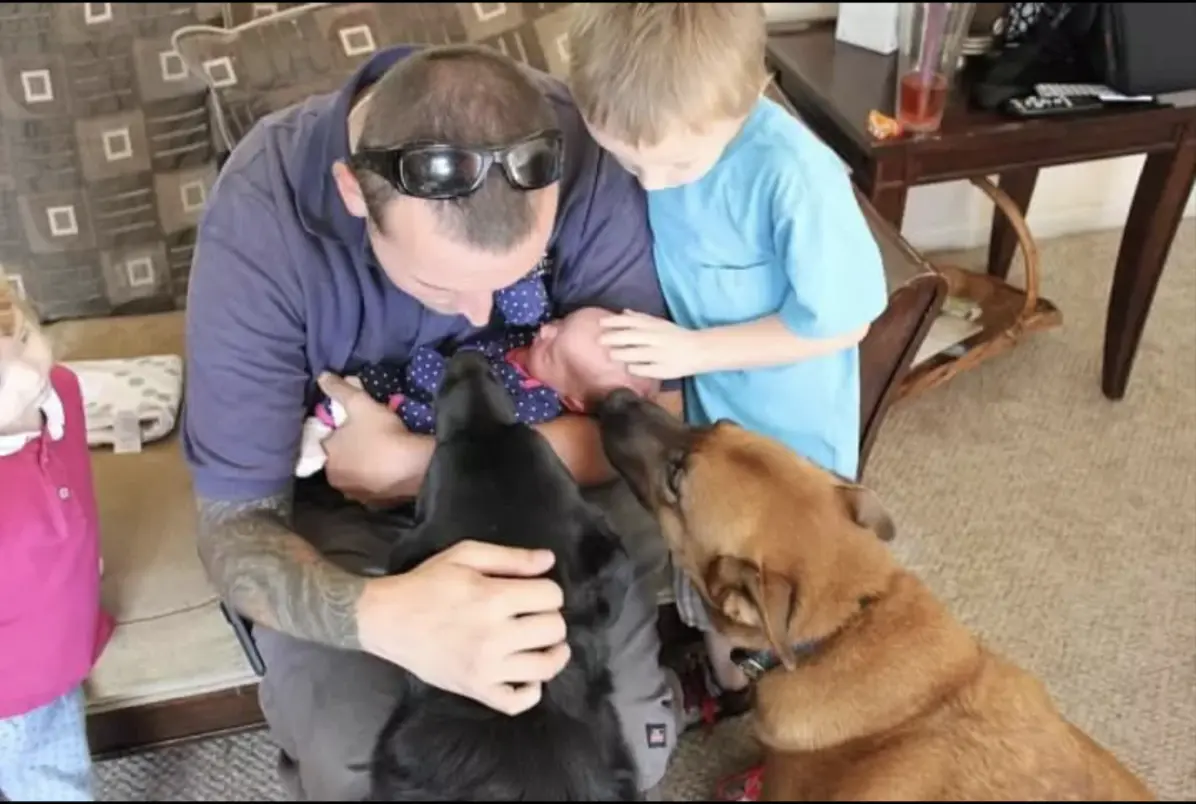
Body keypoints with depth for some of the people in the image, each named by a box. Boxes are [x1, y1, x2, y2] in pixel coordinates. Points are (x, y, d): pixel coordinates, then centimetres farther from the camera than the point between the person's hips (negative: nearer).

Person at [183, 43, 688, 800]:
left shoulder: (585, 155, -25)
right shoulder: (261, 219, -28)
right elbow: (235, 527, -24)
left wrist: (415, 461, -27)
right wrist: (386, 615, -45)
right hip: (347, 498, 0)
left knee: (629, 739, -20)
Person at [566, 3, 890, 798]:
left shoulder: (794, 175, -34)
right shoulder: (656, 133, -16)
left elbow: (842, 321, -23)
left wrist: (695, 349, -25)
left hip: (788, 433, -5)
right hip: (700, 409, 5)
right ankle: (725, 679, 55)